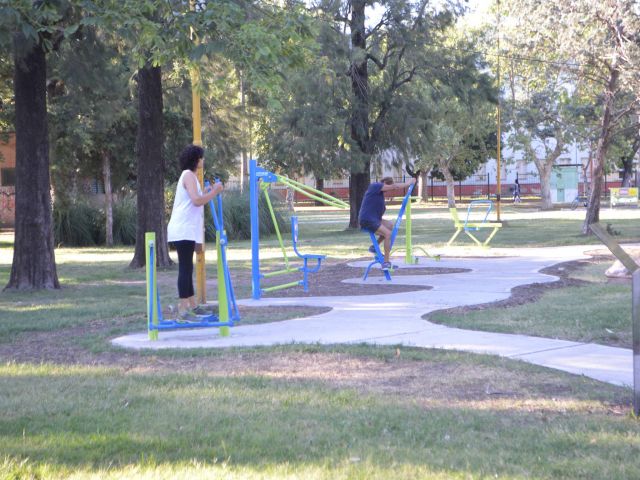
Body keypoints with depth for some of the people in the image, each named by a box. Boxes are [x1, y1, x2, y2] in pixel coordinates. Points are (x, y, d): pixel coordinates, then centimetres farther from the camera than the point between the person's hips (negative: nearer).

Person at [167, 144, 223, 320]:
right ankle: (183, 310, -13)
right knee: (185, 268, -11)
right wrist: (215, 191, -13)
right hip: (183, 231, -10)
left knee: (187, 268, 12)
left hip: (186, 230, 10)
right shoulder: (189, 175, -11)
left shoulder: (189, 175, 19)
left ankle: (192, 306, 17)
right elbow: (197, 201, -22)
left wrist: (207, 192, 14)